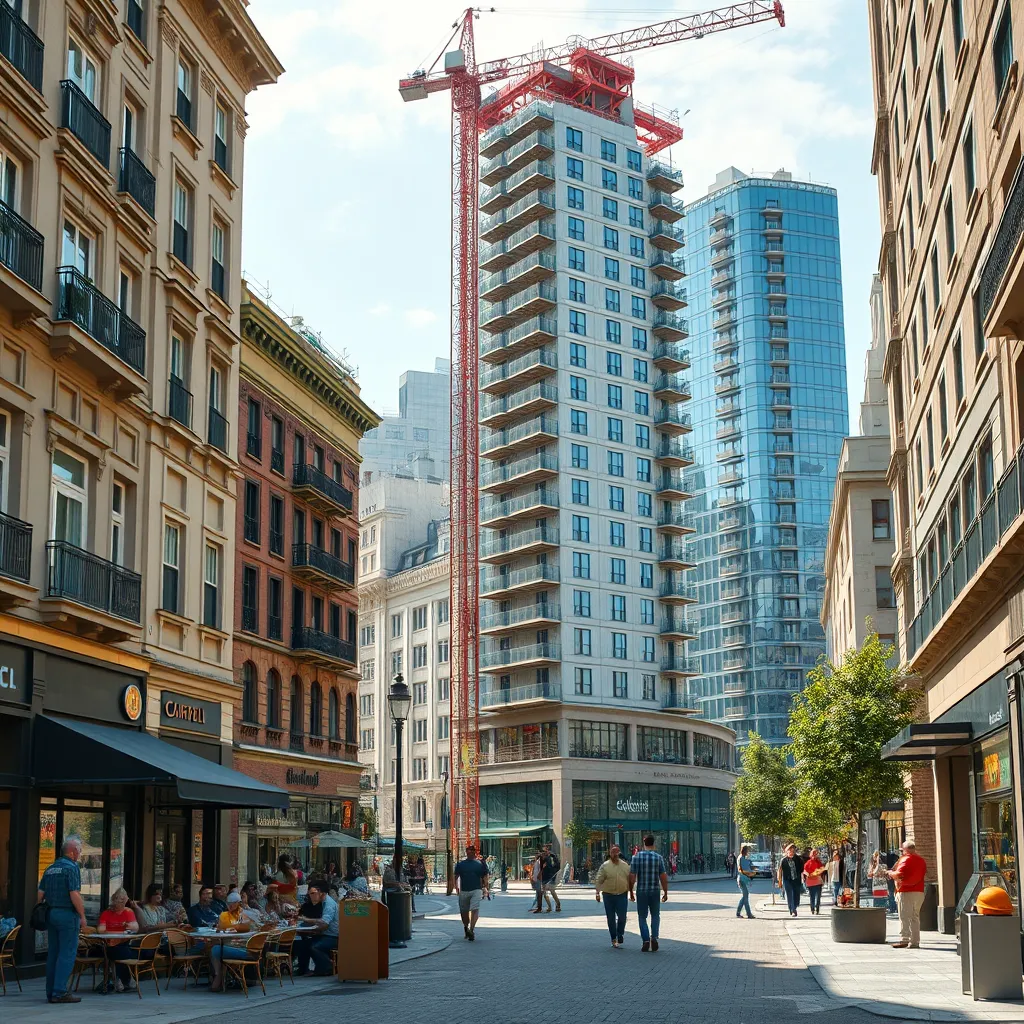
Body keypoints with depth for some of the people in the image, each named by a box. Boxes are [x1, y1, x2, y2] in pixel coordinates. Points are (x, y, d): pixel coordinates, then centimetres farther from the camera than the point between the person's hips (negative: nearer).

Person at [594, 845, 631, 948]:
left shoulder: (625, 865, 7)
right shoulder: (605, 866, -3)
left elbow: (630, 879, 15)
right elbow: (598, 880, -5)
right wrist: (597, 893, -13)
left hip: (622, 895, 1)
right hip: (608, 895, -1)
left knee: (622, 917, -7)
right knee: (611, 918, 5)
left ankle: (620, 935, 15)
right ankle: (614, 939, 16)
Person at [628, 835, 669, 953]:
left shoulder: (637, 857, -5)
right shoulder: (658, 857, -3)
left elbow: (632, 876, -6)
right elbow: (663, 877, -4)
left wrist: (631, 892, 3)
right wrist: (665, 893, 5)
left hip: (641, 891, -1)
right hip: (655, 891, 1)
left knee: (642, 917, 10)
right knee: (655, 915, 16)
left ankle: (646, 941, 2)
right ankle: (654, 937, -4)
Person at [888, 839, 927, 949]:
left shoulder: (906, 859, -11)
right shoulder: (921, 860, 12)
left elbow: (899, 874, -20)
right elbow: (924, 873, 21)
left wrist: (891, 873, -2)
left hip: (906, 892, -7)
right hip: (919, 891, 7)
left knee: (905, 917, -3)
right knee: (915, 917, 12)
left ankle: (904, 940, -6)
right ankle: (915, 941, 11)